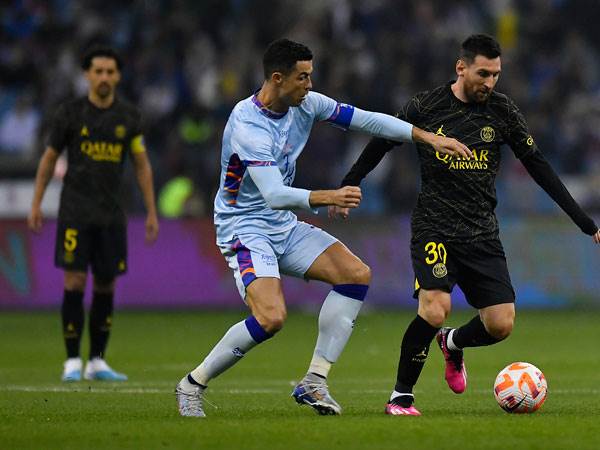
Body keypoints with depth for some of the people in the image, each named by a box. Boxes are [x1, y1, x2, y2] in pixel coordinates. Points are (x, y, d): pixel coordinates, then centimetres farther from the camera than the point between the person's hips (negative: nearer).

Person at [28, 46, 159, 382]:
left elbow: (142, 165, 9)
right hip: (75, 212, -3)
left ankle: (97, 361, 12)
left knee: (106, 285, 4)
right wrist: (36, 204, 5)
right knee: (75, 282, -9)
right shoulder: (70, 113, -1)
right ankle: (73, 362, -3)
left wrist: (152, 213, 5)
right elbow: (49, 159, 7)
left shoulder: (129, 116, 4)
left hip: (111, 214, 3)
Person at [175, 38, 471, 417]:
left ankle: (314, 383, -3)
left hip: (284, 228, 8)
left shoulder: (306, 104, -2)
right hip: (244, 229, -8)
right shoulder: (248, 125, -25)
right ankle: (193, 384, -5)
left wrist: (428, 137, -1)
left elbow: (366, 119, 5)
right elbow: (274, 195, -34)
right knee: (271, 318, -26)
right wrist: (328, 198, -47)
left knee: (358, 274, -6)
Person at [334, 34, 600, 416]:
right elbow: (379, 146, 10)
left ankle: (453, 343, 30)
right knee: (436, 309, -25)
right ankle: (401, 397, -7)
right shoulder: (425, 107, -6)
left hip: (483, 233, 3)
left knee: (501, 324, -6)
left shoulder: (502, 110, 1)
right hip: (435, 227, -3)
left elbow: (538, 166, 6)